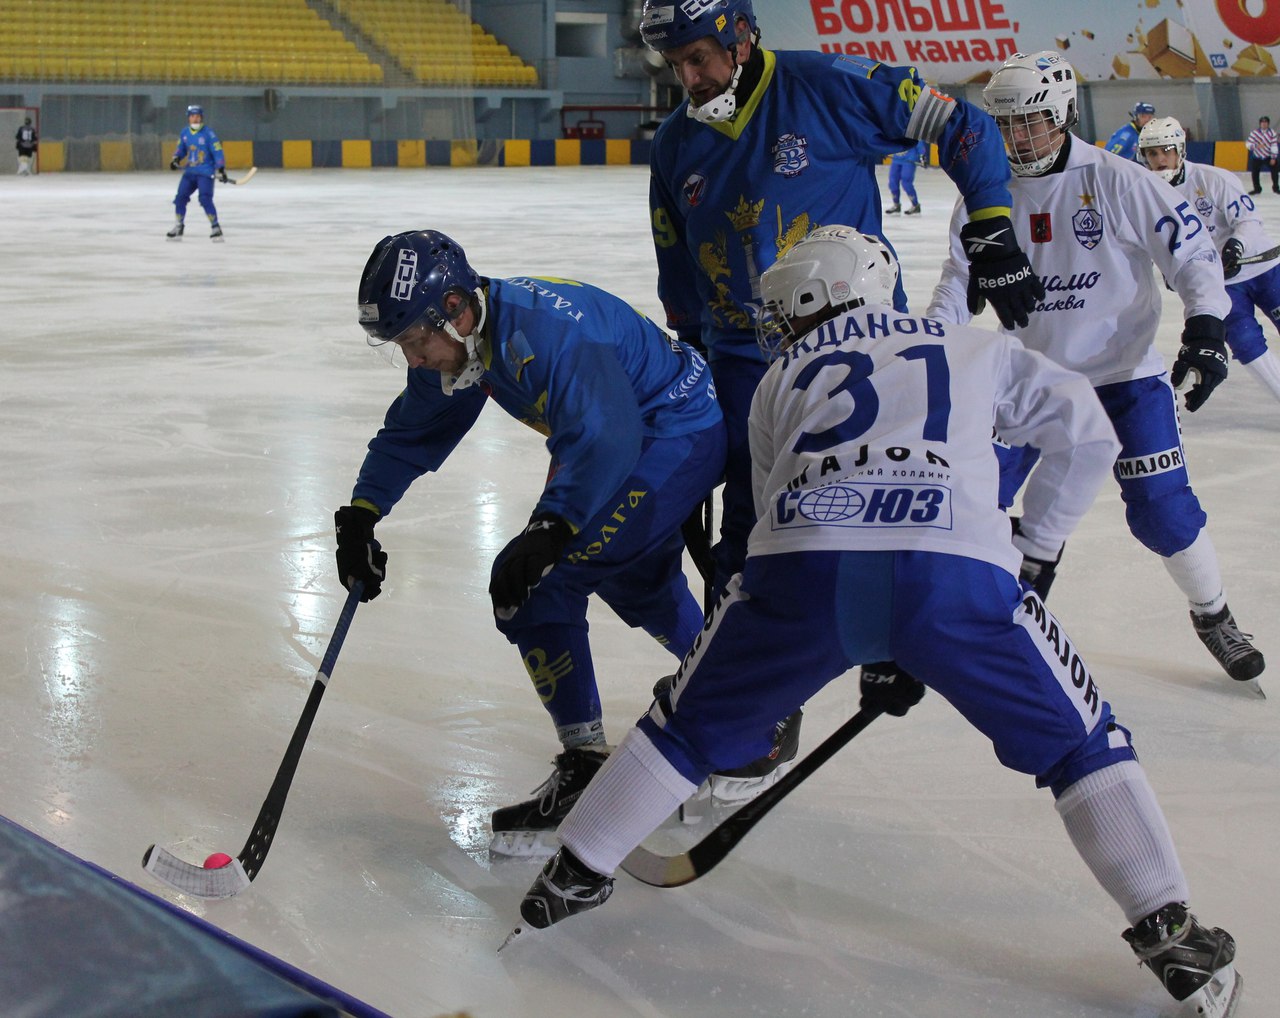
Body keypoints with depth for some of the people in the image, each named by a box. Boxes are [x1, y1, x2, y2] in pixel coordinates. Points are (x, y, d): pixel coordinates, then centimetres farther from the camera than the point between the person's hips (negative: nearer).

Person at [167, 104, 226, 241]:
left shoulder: (208, 133, -10)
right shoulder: (185, 133, 7)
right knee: (180, 198, 2)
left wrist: (221, 169, -21)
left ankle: (215, 228, -10)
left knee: (205, 199, -19)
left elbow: (217, 151, -12)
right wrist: (176, 158, 1)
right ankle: (178, 228, 17)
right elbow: (181, 148, 21)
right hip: (190, 172, 6)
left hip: (206, 173, -6)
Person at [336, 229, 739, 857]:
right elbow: (413, 430, 7)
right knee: (634, 575, 31)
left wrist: (552, 528, -50)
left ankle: (585, 768, -9)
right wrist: (361, 514, 0)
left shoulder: (546, 328, -34)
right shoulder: (460, 337, -5)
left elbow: (604, 437, -41)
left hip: (677, 434, -11)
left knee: (533, 586, -17)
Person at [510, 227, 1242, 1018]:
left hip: (802, 570, 1)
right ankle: (1169, 935, 10)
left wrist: (880, 660, 39)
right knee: (1081, 740, 17)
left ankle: (576, 873, 31)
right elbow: (1086, 429, 26)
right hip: (955, 572, -1)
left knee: (694, 725, 24)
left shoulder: (783, 378, 32)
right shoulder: (971, 349, 31)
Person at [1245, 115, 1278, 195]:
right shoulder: (1254, 132, -12)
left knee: (1275, 171, -7)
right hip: (1257, 157, 0)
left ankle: (1276, 188, 11)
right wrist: (1256, 146, -34)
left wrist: (1273, 158, -15)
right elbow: (1248, 144, -14)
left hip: (1268, 156, 0)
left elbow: (1274, 146, -11)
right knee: (1254, 173, -3)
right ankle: (1257, 189, 16)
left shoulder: (1272, 133, -10)